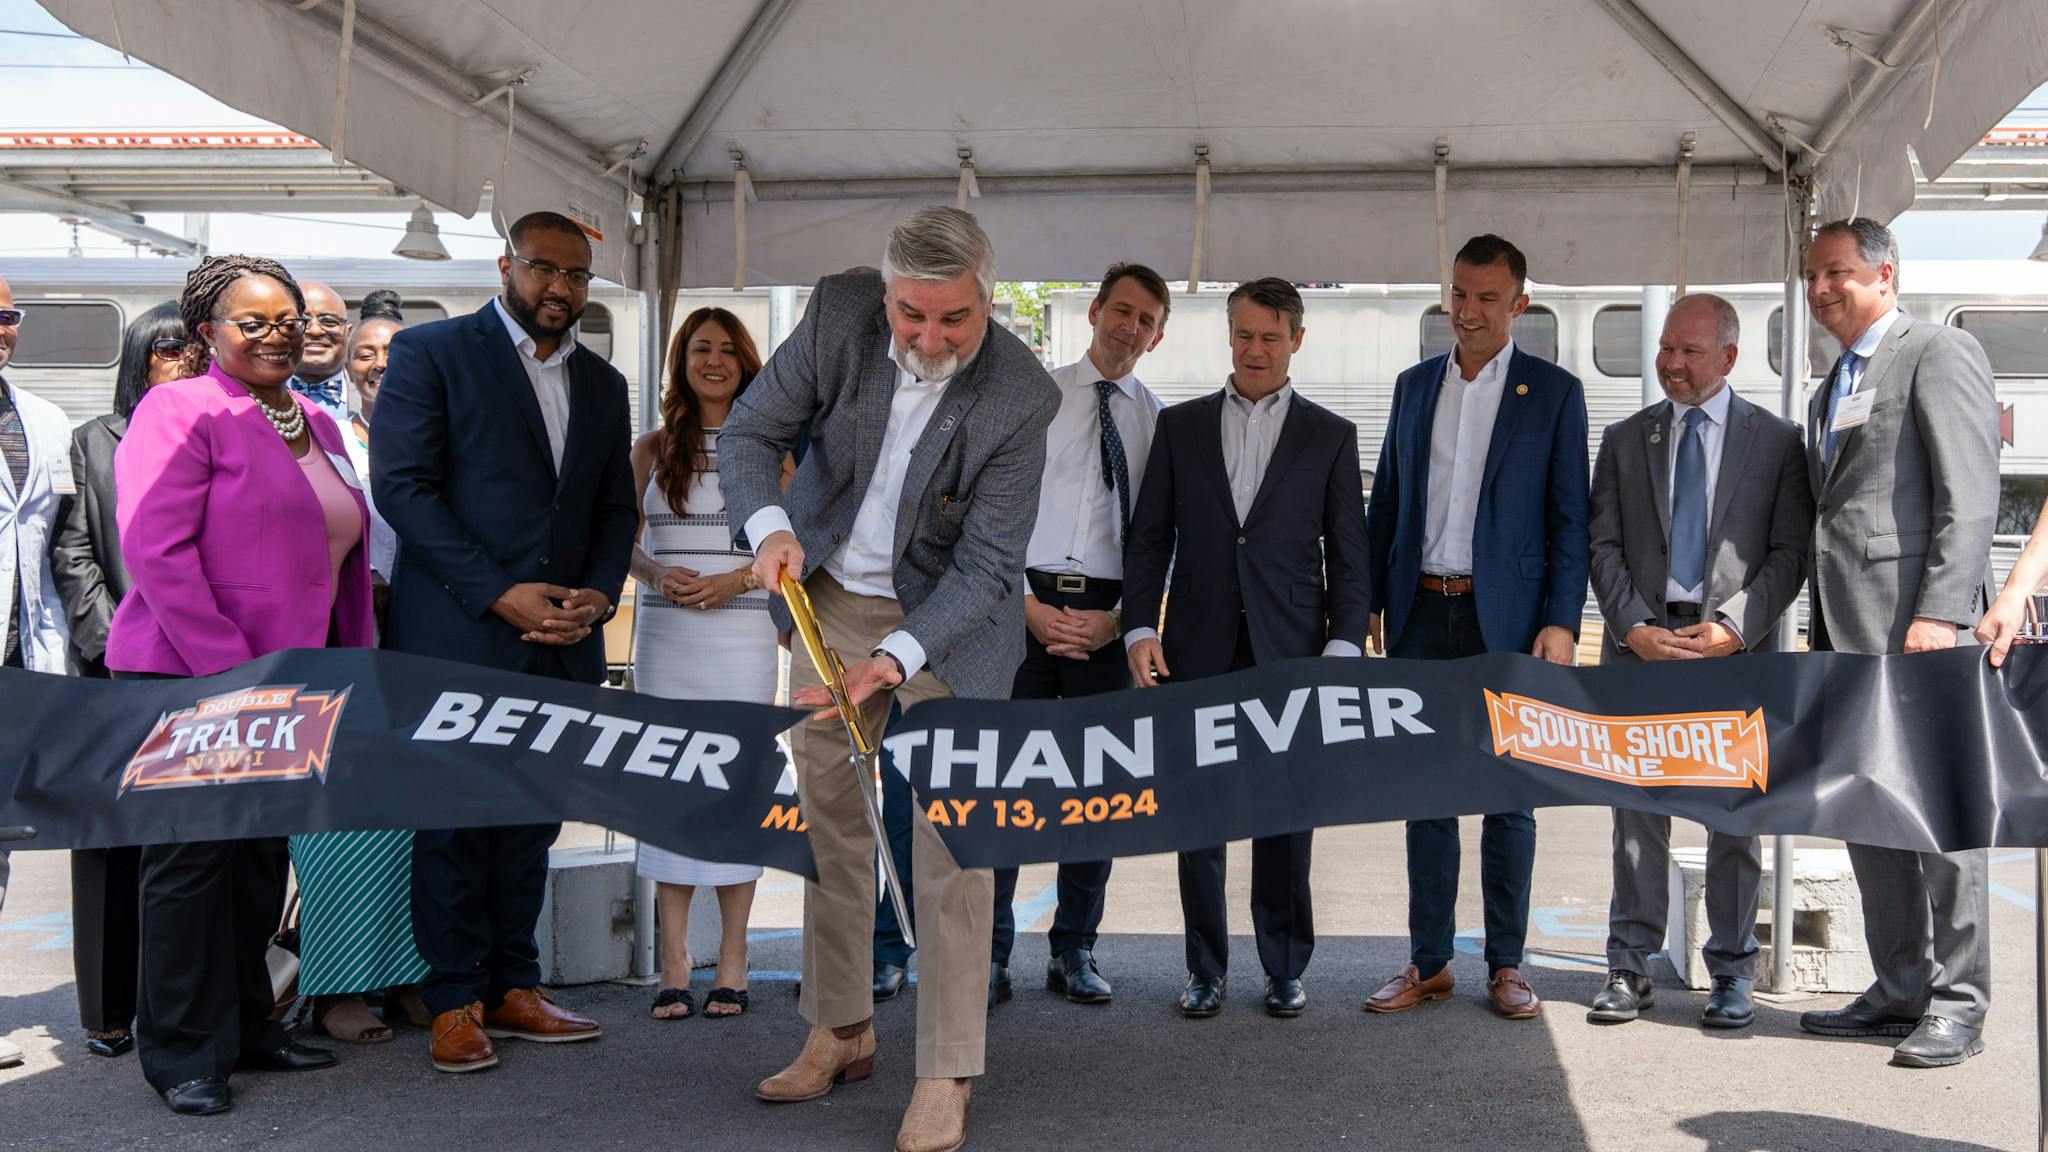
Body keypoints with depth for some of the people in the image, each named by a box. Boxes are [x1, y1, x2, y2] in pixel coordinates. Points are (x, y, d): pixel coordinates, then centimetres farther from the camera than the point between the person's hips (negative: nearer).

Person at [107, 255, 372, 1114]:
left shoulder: (315, 425, 15)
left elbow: (340, 552, 21)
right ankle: (181, 1053, 10)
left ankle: (244, 1027, 25)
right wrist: (230, 672, -19)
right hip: (186, 679, -7)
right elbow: (155, 550, -16)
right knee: (193, 859, -1)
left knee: (262, 858, 13)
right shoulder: (179, 412, -8)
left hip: (287, 681, 7)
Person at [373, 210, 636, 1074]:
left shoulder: (603, 383, 16)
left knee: (531, 816, 10)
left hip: (561, 644, 5)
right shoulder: (430, 353, -1)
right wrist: (499, 594, -15)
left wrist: (598, 595, -3)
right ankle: (455, 1002, 10)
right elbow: (402, 486, -9)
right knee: (454, 818, 1)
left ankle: (512, 987, 19)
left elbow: (616, 507, 17)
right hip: (456, 636, -5)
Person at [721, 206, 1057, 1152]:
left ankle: (946, 1075, 1)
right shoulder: (839, 313, -16)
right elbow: (750, 432, -8)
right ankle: (840, 1031, 25)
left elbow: (988, 566, -23)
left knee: (950, 841, -7)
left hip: (948, 620, -4)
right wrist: (769, 525, -28)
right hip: (831, 592, 4)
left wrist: (897, 658, -36)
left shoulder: (1020, 397, -25)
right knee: (828, 817, 10)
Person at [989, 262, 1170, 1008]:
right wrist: (1027, 604, -7)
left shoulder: (1159, 420, 7)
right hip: (1026, 598, -1)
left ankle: (1074, 952, 17)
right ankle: (991, 952, 6)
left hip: (1106, 614, 1)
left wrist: (1115, 618, -8)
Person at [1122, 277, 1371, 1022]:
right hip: (1199, 651, 1)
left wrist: (1343, 645, -5)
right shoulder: (1180, 426, 10)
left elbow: (1348, 554, 6)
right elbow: (1148, 537, 9)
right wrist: (1140, 627, -3)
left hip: (1289, 653, -1)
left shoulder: (1329, 436, 8)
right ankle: (1205, 968, 15)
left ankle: (1285, 968, 16)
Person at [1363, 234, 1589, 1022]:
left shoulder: (1554, 392, 1)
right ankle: (1428, 963, 15)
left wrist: (1560, 623, -10)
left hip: (1507, 621, -3)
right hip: (1422, 613, 3)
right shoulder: (1414, 386, 12)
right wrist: (1366, 603, 7)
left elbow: (1569, 519, -2)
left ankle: (1506, 966, 13)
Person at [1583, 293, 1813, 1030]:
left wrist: (1734, 626, -12)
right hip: (1640, 643, 2)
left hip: (1735, 648, -1)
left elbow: (1790, 553, 0)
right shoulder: (1626, 439, 11)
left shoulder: (1776, 441, 5)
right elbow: (1604, 546, 6)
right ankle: (1630, 969, 10)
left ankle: (1732, 976, 13)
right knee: (1637, 811, 3)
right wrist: (1634, 628, -8)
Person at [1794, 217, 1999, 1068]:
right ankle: (1899, 990, 17)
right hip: (1847, 631, 9)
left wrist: (1941, 613, -20)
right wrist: (1820, 631, 16)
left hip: (1917, 624, -9)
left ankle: (1956, 1005, 2)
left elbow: (1971, 496, -12)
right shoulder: (1832, 389, 22)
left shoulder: (1939, 353, -3)